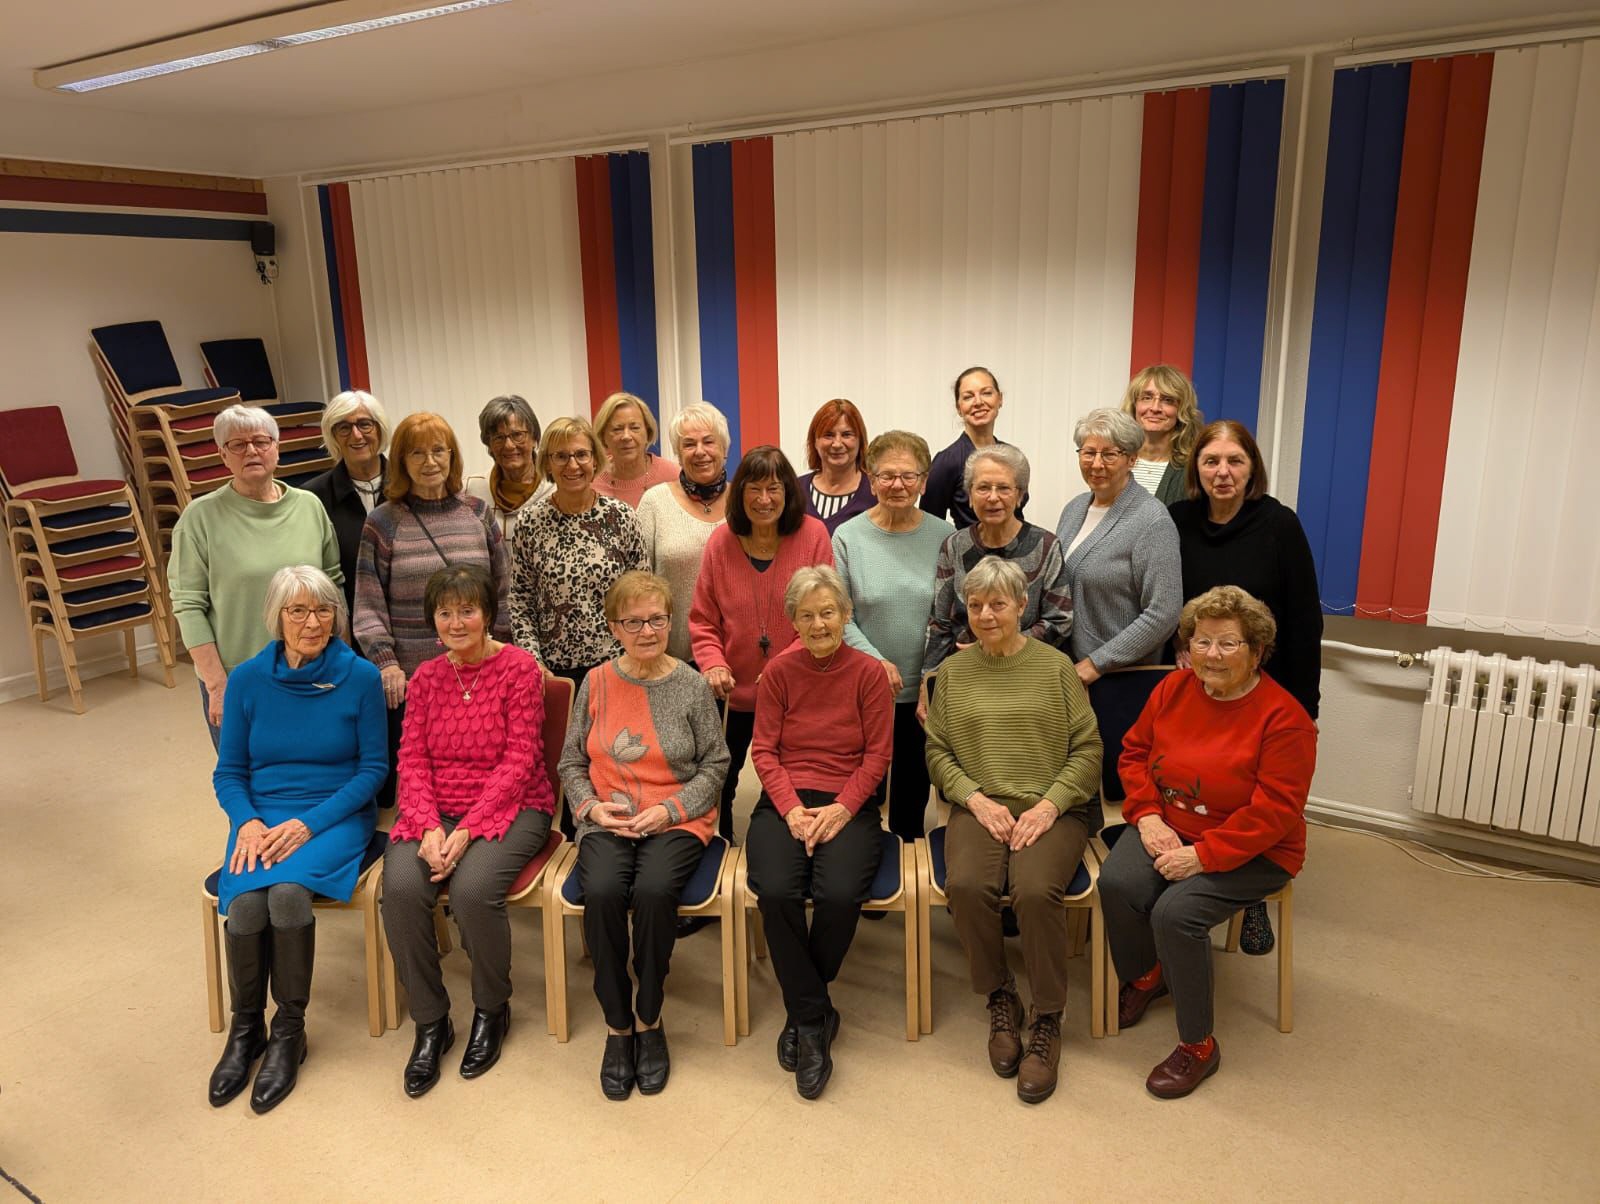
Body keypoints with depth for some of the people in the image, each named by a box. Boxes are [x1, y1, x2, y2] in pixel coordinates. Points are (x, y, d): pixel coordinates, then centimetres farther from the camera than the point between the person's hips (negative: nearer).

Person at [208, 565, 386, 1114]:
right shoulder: (248, 679, 2)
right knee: (246, 901, -26)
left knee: (287, 891, -30)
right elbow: (228, 772, 8)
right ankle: (246, 1028, -1)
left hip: (336, 816, -2)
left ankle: (289, 1031, -9)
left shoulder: (360, 677, -6)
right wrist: (247, 822, -12)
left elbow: (373, 767, -3)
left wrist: (310, 823, -14)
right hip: (262, 816, 2)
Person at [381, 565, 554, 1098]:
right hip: (436, 810, 4)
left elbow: (519, 759, -11)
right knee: (401, 888, -25)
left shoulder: (519, 668, -6)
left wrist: (468, 829, -19)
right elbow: (412, 760, 4)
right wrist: (428, 825, -14)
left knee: (472, 889, -31)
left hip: (509, 807, -4)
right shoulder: (425, 676, 10)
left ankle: (492, 1009, -1)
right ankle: (430, 1021, -4)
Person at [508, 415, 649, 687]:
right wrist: (534, 663, -7)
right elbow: (521, 607, 2)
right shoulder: (530, 526, -2)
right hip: (555, 671, 0)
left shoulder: (622, 517, -3)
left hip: (616, 665, 0)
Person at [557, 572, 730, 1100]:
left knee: (654, 889, -32)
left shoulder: (692, 686, 1)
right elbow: (571, 763, 12)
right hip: (607, 821, 1)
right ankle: (618, 1026, -8)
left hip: (677, 820, -1)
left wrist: (669, 810, -10)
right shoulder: (596, 683, 6)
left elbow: (714, 765, 3)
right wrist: (591, 805, -6)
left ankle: (648, 1019, -7)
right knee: (602, 891, -29)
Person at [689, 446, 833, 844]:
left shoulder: (813, 535, -9)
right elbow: (702, 618, 2)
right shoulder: (721, 541, -4)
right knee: (718, 783, 15)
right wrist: (713, 663, -15)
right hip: (733, 691, 2)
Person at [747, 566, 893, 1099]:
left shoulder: (869, 672, 2)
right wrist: (792, 809, -11)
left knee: (839, 895, -29)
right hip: (784, 801, 1)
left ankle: (802, 1014, 0)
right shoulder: (779, 671, 6)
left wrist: (842, 808, -12)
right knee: (776, 891, -28)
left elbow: (878, 753, 1)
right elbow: (764, 750, 3)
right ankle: (816, 1017, -6)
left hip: (849, 803, -1)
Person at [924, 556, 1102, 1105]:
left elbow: (1087, 749, 3)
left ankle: (1047, 1022, -9)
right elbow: (937, 751, 10)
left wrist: (1049, 804, -10)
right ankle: (1000, 1000, -5)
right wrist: (976, 799, -6)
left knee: (1036, 890, -30)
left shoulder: (1055, 666, 7)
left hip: (1052, 809, -1)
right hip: (979, 807, 2)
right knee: (965, 884, -29)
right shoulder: (953, 671, 12)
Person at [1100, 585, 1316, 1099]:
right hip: (1168, 828, 5)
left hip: (1251, 852, -5)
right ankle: (1144, 978, 10)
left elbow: (1273, 812, -18)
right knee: (1116, 882, -24)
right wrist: (1147, 816, -6)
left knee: (1176, 912, -28)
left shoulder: (1283, 717, -15)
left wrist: (1202, 855, -23)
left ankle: (1199, 1046, -4)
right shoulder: (1173, 688, 1)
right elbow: (1134, 752, 11)